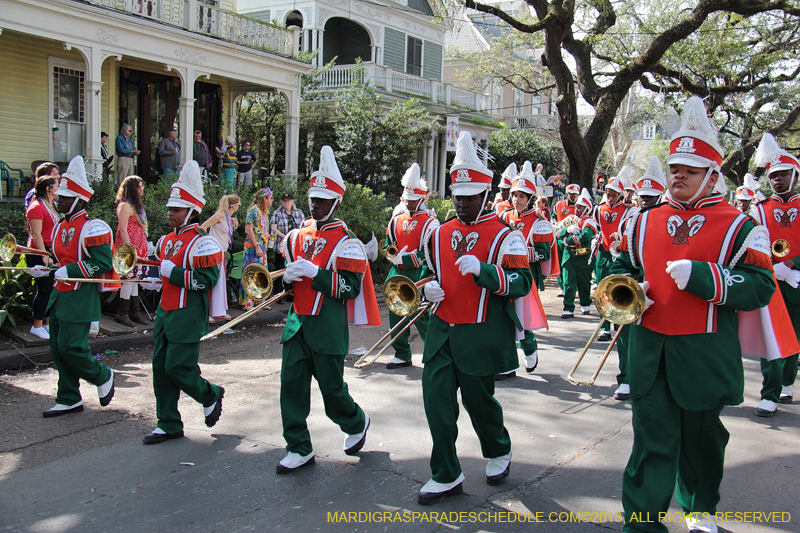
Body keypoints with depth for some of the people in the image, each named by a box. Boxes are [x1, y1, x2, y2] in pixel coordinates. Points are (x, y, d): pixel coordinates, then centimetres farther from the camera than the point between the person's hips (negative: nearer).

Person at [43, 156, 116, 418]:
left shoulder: (93, 228, -14)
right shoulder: (60, 227, 13)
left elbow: (103, 264, -18)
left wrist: (69, 271, -20)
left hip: (81, 298, -9)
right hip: (60, 295, 9)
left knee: (70, 347, -11)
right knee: (58, 348, 10)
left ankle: (103, 376, 15)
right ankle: (69, 400, 21)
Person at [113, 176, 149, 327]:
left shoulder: (137, 205, 17)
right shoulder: (125, 205, -12)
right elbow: (123, 230, -17)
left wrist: (142, 248, 20)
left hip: (139, 248, 9)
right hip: (129, 248, -9)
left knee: (134, 278, 12)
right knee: (129, 278, -7)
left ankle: (135, 312, 17)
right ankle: (122, 314, 1)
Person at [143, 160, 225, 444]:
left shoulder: (202, 243, -14)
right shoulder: (167, 240, 14)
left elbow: (207, 280, -21)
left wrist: (174, 273, -21)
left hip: (188, 317, -9)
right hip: (165, 312, 9)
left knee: (178, 367, -7)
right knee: (161, 367, 9)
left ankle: (211, 395, 21)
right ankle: (168, 424, 20)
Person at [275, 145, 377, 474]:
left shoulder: (346, 241, -8)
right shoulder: (297, 235, 11)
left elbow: (351, 288, -14)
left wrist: (313, 272, -22)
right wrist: (288, 277, -1)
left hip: (328, 326, -6)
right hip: (297, 323, 6)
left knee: (332, 388, 4)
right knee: (291, 383, 2)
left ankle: (356, 423, 35)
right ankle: (299, 450, 13)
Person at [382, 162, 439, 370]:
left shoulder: (429, 223, -7)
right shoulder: (396, 220, 11)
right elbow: (387, 245, 21)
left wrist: (403, 258, -17)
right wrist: (393, 256, 0)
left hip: (418, 276, -6)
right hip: (397, 274, 6)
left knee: (421, 317, -4)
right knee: (396, 315, 9)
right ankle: (402, 355, 21)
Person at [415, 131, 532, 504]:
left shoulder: (504, 236, -7)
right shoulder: (440, 234, 10)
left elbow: (522, 282, -14)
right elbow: (429, 271, 24)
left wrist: (482, 269, -28)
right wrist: (429, 287, 1)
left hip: (482, 335, -5)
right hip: (442, 330, 5)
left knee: (477, 398, 9)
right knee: (436, 396, -1)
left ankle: (499, 452, 40)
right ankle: (446, 476, 12)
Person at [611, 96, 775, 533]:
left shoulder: (739, 227, -4)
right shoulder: (645, 222, 8)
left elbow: (760, 287, -11)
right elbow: (623, 266, 20)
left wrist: (700, 276, -23)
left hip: (705, 356, -2)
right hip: (650, 352, 2)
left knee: (702, 438, 17)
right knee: (651, 440, 2)